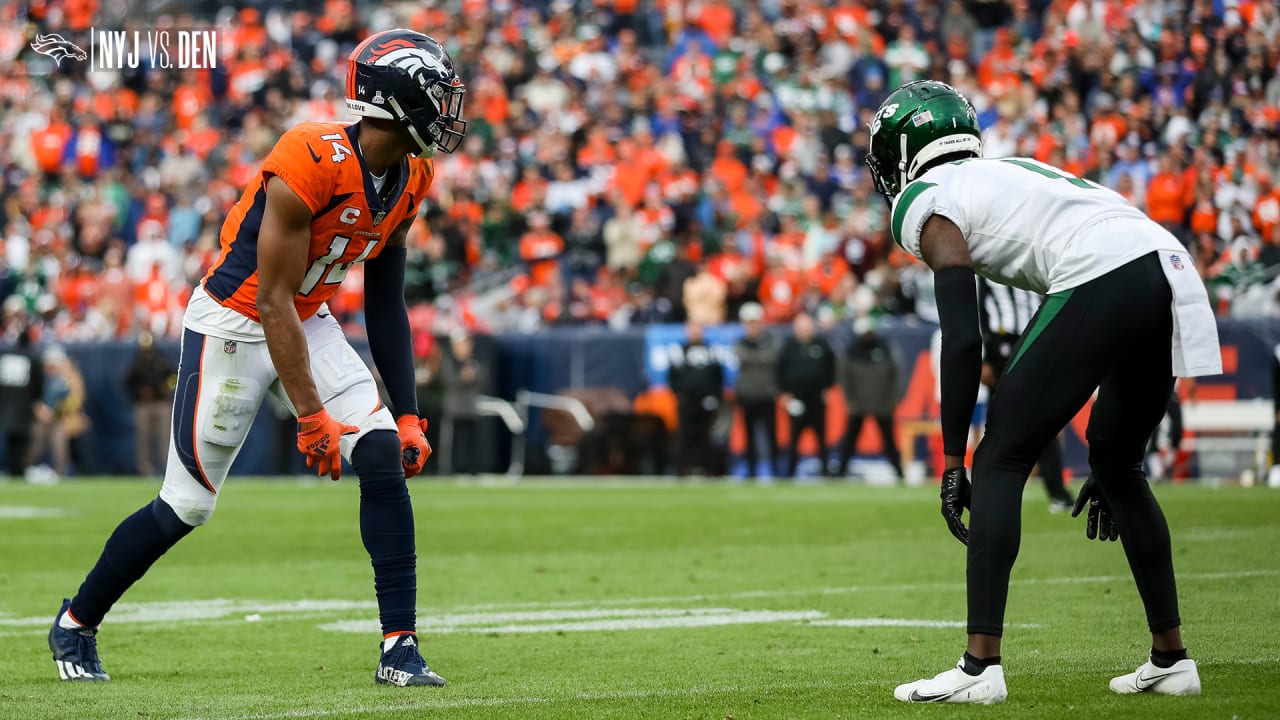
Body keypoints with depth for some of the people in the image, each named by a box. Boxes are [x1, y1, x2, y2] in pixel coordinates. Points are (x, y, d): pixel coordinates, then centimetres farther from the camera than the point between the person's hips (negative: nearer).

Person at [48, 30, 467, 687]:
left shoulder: (408, 179, -3)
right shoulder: (312, 167, -29)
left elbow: (385, 306, 7)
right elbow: (272, 301, -26)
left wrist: (407, 412, 5)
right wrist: (311, 417, -26)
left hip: (307, 324, 7)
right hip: (234, 327, -7)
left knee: (385, 457, -12)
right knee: (186, 504, 0)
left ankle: (400, 649, -8)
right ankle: (76, 625, 23)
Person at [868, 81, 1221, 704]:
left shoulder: (930, 204, 10)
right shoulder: (1014, 174, 34)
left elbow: (963, 341, -2)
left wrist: (952, 460, 4)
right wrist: (1102, 463, 36)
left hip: (1103, 282, -8)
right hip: (1174, 273, 8)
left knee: (1000, 463, 2)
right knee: (1118, 465, 25)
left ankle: (980, 665, -5)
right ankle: (1171, 659, 27)